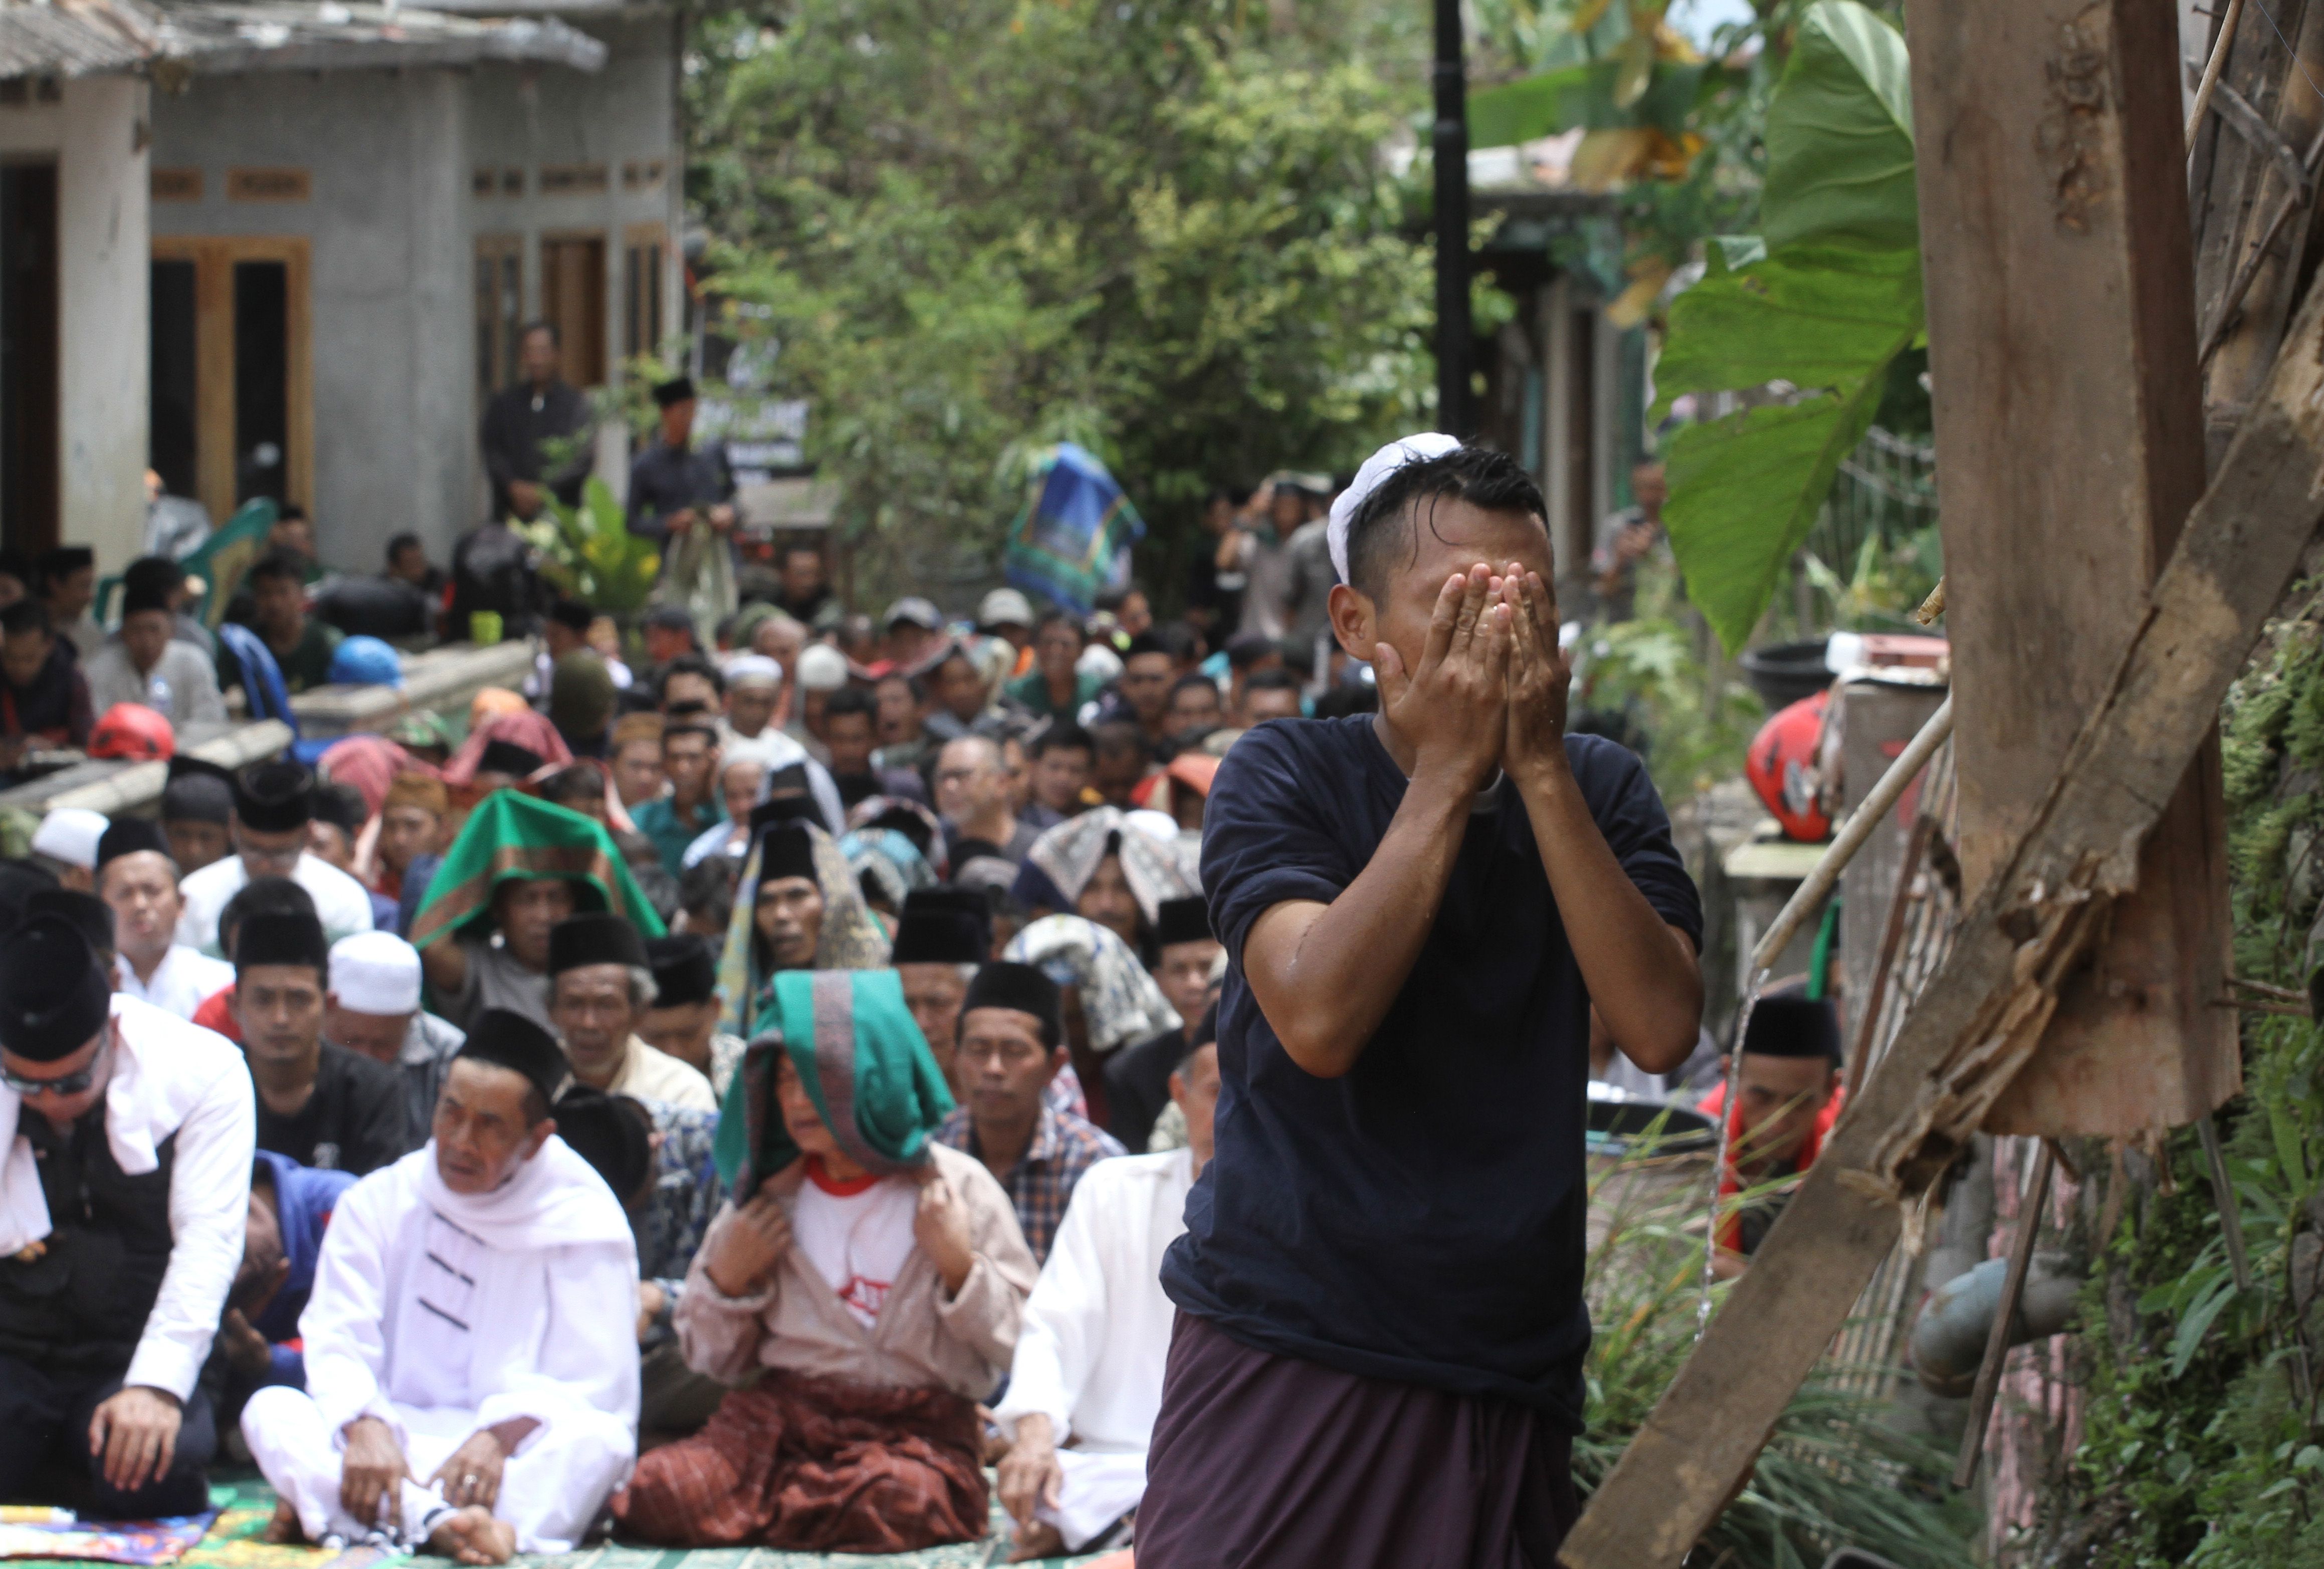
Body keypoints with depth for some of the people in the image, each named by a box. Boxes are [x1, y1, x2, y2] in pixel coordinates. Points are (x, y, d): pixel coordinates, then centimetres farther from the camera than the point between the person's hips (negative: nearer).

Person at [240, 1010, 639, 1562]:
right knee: (270, 1411, -25)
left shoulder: (585, 1222, 3)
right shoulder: (377, 1202, 10)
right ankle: (441, 1523, -50)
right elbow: (336, 1341, -1)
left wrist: (502, 1434, -26)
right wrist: (364, 1426, -23)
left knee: (599, 1437, -34)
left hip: (524, 1457, -2)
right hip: (388, 1440, 2)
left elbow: (590, 1384, -6)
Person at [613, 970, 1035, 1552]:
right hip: (782, 1414, 1)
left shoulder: (958, 1191, 3)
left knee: (903, 1501, -37)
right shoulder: (765, 1193, 10)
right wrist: (726, 1279, -1)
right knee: (661, 1491, -27)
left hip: (916, 1425, -1)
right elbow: (714, 1360, 17)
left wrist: (958, 1265, -13)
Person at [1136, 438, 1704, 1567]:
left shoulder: (1597, 790, 5)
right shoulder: (1283, 781, -3)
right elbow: (1317, 1021, -20)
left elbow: (1661, 1030, -11)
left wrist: (1540, 768, -14)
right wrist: (1447, 774, -17)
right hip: (1285, 1357, -2)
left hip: (1509, 1377, 3)